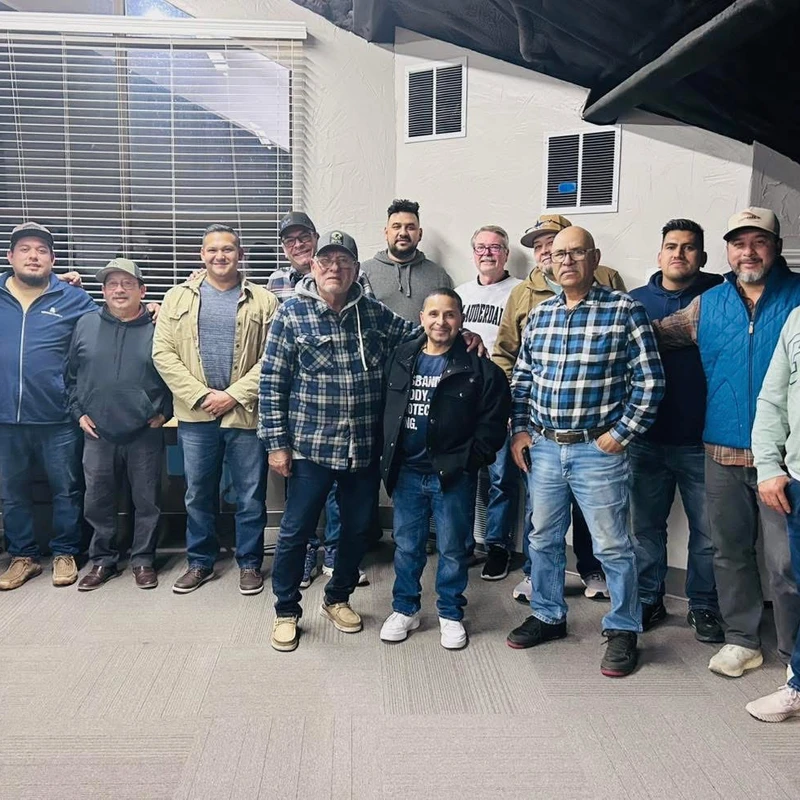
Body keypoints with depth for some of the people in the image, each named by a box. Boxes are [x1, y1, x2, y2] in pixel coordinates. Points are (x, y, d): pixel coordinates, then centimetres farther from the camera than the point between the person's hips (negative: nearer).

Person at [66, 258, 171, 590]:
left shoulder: (157, 328, -2)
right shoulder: (86, 325, 5)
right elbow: (70, 374, 11)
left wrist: (165, 411, -3)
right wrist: (78, 412, 4)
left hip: (145, 435, -2)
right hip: (97, 434, 2)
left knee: (147, 501, 7)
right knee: (97, 502, 10)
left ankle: (143, 560, 22)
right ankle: (102, 560, 26)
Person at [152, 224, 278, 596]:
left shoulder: (263, 301, 1)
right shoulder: (178, 297, 6)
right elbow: (163, 352, 0)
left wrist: (235, 395, -12)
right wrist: (199, 395, -10)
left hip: (246, 414, -1)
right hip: (195, 415, 2)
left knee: (251, 497, 7)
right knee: (198, 494, 13)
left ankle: (249, 563, 24)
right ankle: (200, 562, 29)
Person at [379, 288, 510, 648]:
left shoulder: (479, 369, -7)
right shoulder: (400, 359, 4)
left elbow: (493, 423, -8)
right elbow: (385, 411, 8)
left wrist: (466, 460, -12)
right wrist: (388, 460, 2)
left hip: (453, 475, -3)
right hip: (407, 472, 3)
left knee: (452, 549, 10)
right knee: (406, 546, 15)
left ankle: (450, 615, 27)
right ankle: (404, 609, 31)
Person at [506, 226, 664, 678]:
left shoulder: (625, 311, -7)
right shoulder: (540, 314, 9)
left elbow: (650, 380, -8)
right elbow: (522, 378, 14)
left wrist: (622, 433, -11)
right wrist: (520, 429, 6)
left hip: (597, 450, -5)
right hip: (542, 447, 5)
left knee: (613, 546, 4)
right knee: (544, 539, 16)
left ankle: (623, 631, 22)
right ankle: (549, 616, 34)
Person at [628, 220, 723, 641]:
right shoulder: (635, 301, 5)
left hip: (701, 439, -1)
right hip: (646, 437, 2)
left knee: (707, 531, 9)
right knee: (646, 526, 13)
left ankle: (703, 606, 27)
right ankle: (648, 600, 29)